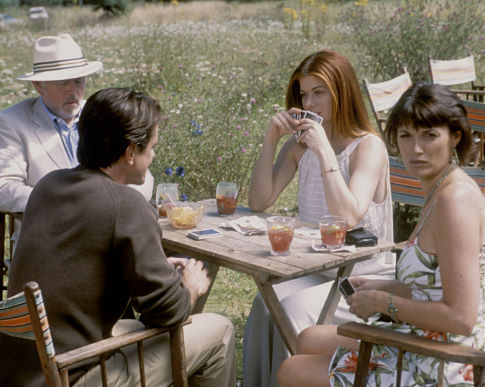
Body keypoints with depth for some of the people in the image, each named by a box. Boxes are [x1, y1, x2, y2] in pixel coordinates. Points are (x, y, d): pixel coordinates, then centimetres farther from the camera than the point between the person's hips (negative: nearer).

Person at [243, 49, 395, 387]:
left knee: (297, 308, -28)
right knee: (265, 302, -23)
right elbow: (260, 202, -1)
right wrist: (271, 138, -9)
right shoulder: (300, 144, 5)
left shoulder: (369, 147, -12)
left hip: (365, 278, -5)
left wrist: (324, 150, -26)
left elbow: (348, 218, -26)